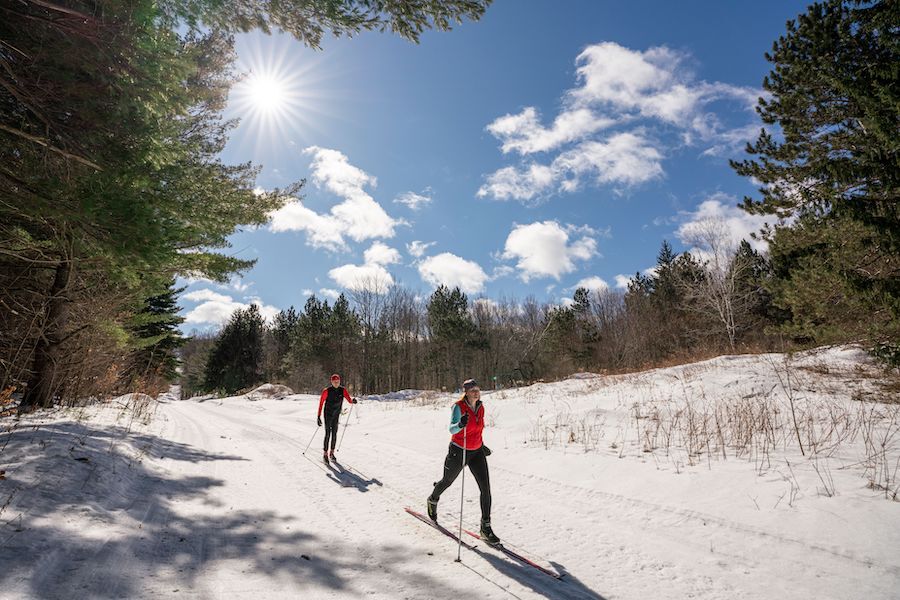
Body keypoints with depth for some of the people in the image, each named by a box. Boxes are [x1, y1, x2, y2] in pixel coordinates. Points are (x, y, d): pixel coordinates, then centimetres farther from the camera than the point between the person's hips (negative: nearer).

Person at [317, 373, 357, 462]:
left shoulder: (343, 390, -6)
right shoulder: (327, 391, -15)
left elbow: (349, 400, -10)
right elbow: (321, 403, -15)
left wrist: (353, 401, -34)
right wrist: (318, 416, -20)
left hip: (336, 415, 4)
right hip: (328, 415, -3)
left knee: (334, 434, 7)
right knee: (328, 434, -7)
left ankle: (332, 452, 20)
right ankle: (325, 454, 1)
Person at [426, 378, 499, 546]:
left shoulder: (480, 408, 0)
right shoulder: (458, 407, -18)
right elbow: (452, 429, -30)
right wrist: (460, 424, -51)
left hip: (477, 452, 4)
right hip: (458, 451, -4)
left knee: (486, 488, -7)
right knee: (447, 481, 19)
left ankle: (486, 527, 3)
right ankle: (432, 501, 50)